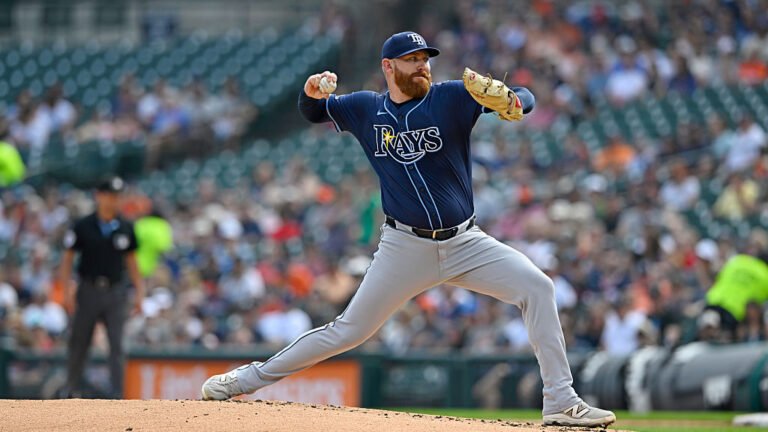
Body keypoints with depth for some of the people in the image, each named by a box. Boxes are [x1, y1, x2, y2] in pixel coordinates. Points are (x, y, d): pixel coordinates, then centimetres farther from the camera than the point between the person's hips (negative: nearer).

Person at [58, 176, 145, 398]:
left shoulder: (125, 228, 7)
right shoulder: (83, 226, -1)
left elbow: (131, 261, 14)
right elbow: (67, 257, 2)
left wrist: (139, 291, 9)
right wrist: (67, 289, -8)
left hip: (116, 291, 1)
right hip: (89, 290, -1)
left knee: (117, 344, -7)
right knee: (79, 342, 6)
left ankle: (118, 395, -9)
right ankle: (71, 390, 22)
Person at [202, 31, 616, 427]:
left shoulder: (451, 98, -4)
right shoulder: (365, 108, 3)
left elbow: (524, 97, -10)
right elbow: (312, 112, 18)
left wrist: (513, 102, -35)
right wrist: (311, 91, -6)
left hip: (465, 243, 0)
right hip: (405, 246, 0)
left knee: (538, 288, -18)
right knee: (348, 331, 0)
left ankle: (561, 401, -16)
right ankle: (249, 378, 15)